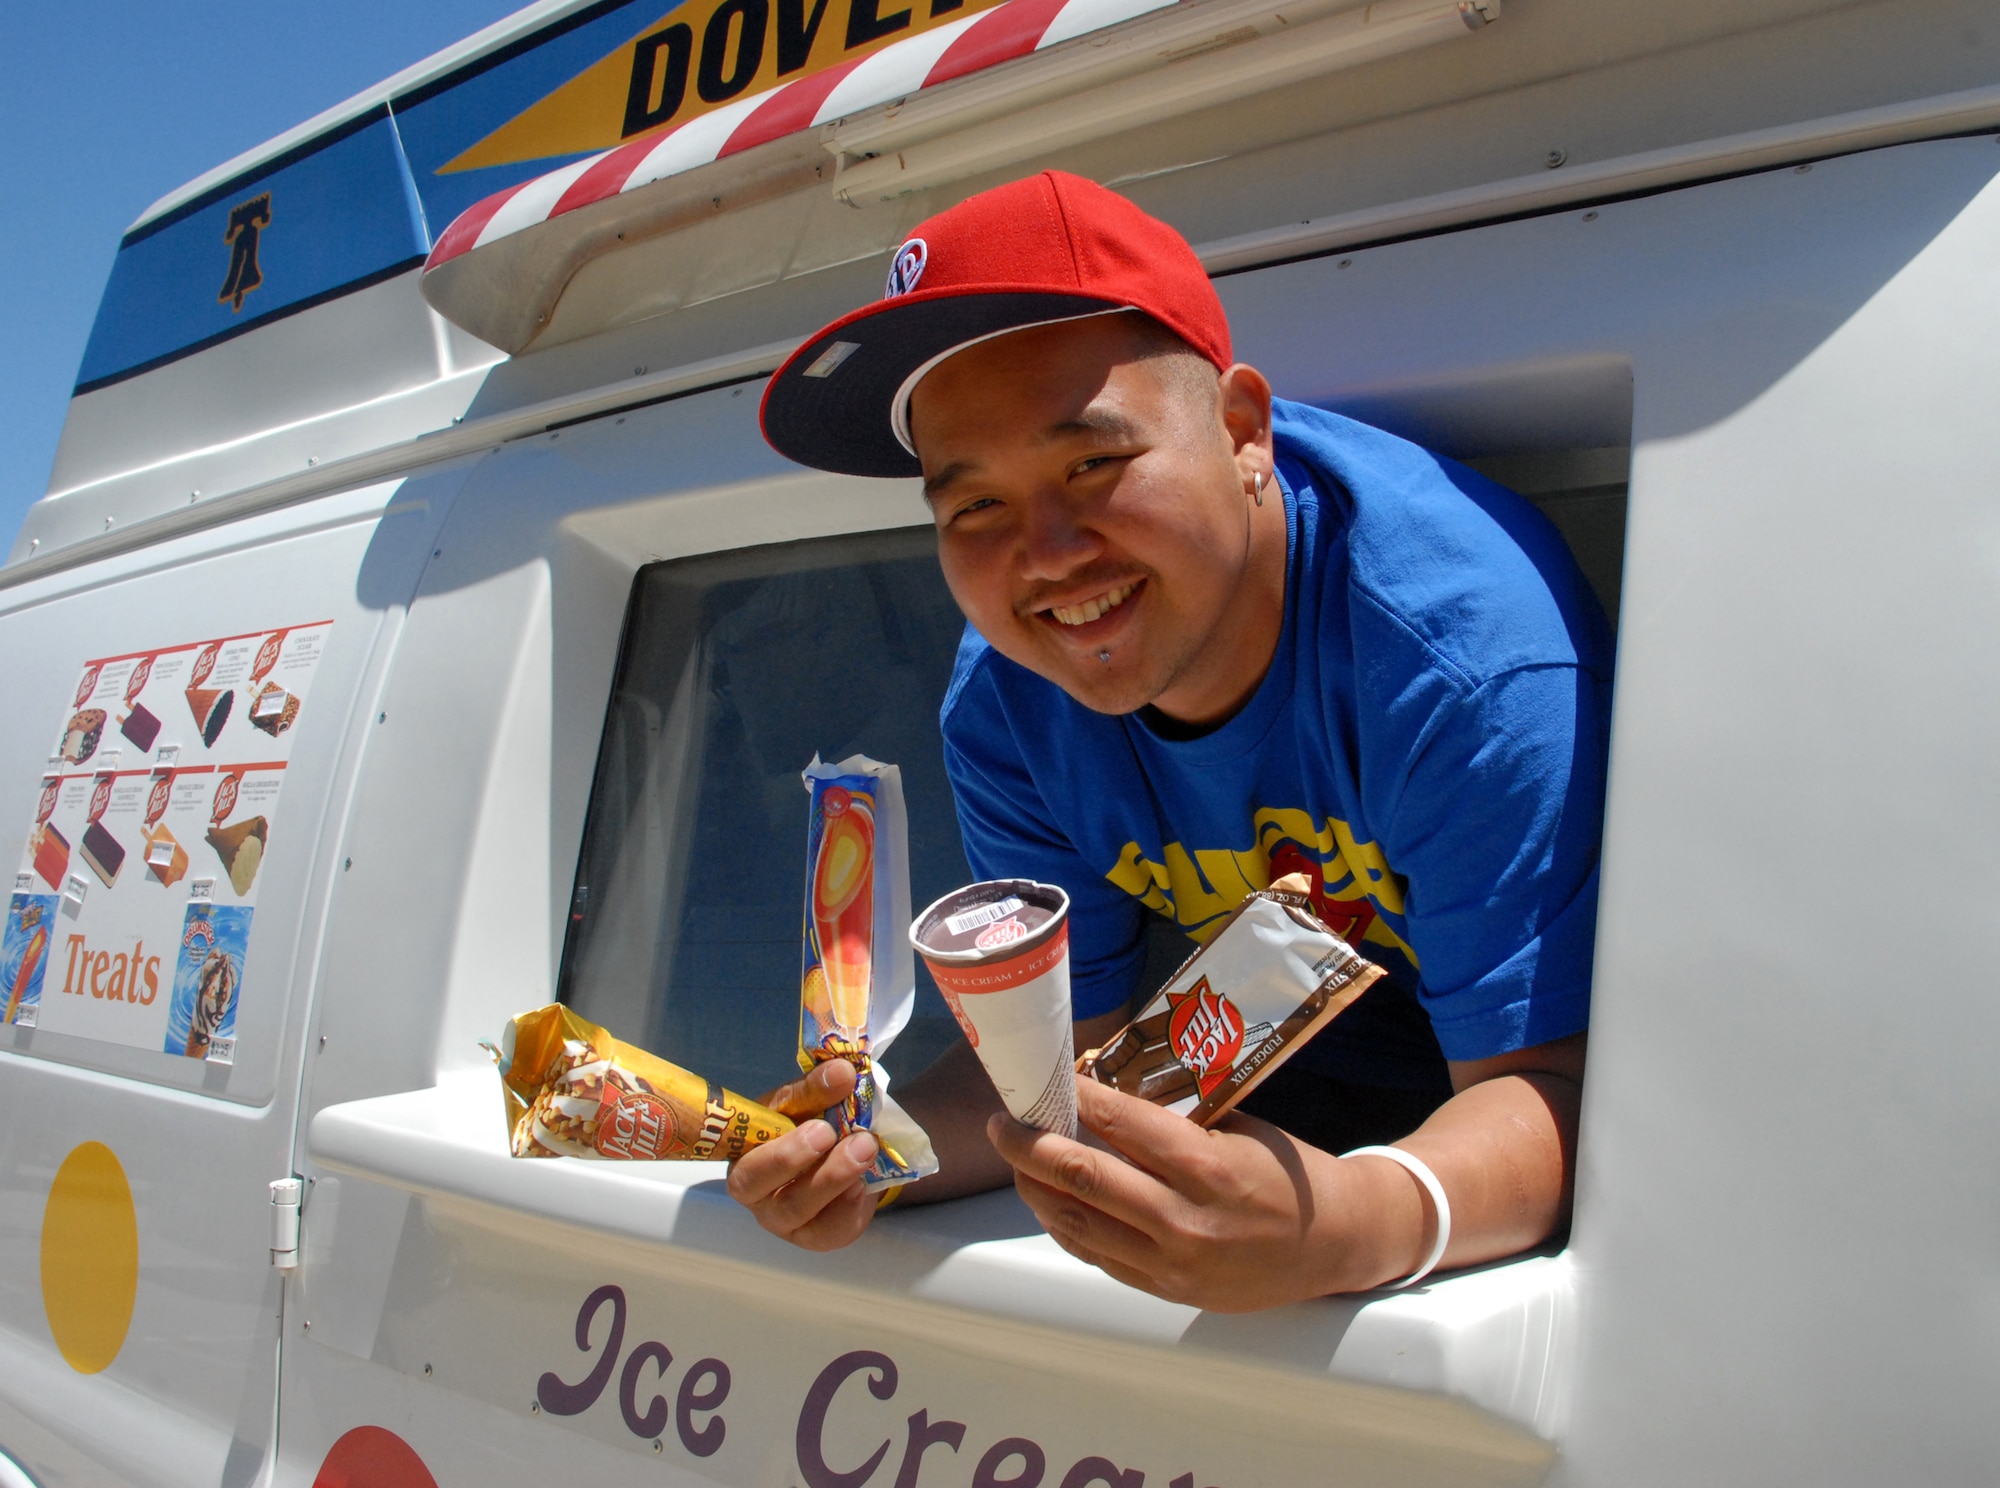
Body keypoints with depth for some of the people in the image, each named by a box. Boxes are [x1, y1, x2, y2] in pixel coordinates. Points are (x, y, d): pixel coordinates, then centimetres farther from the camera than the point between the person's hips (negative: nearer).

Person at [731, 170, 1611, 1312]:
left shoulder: (1461, 640, -28)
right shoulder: (1003, 710, -11)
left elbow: (1550, 1086, -28)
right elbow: (1068, 1037, -6)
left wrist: (1356, 1224, -49)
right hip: (1277, 1102, 3)